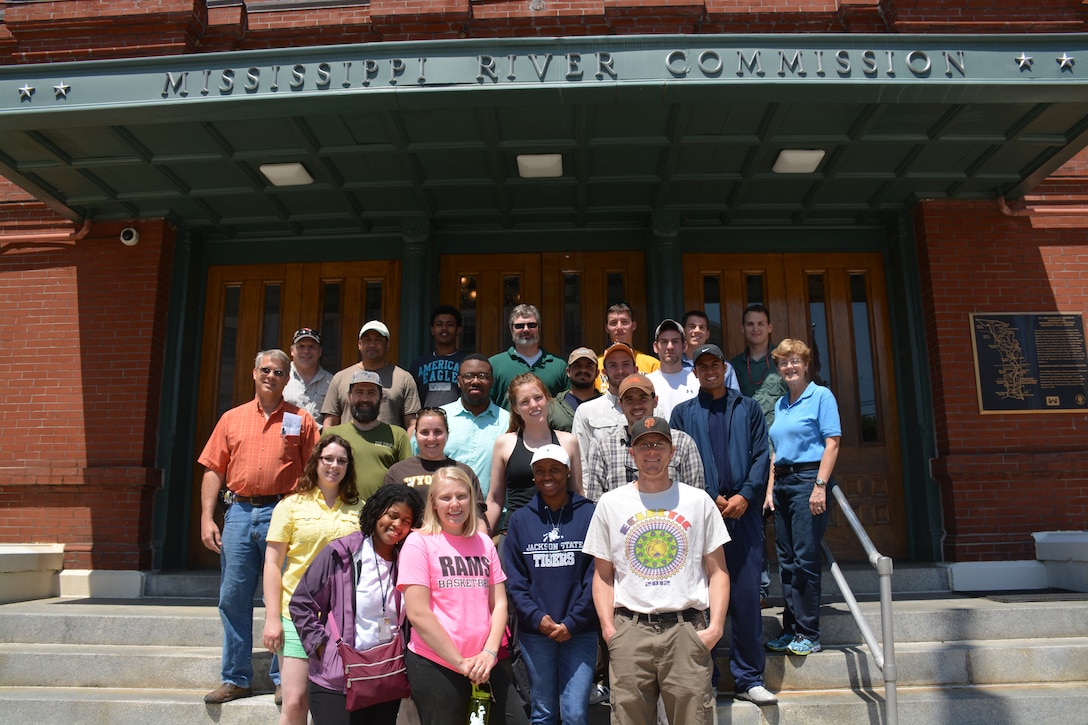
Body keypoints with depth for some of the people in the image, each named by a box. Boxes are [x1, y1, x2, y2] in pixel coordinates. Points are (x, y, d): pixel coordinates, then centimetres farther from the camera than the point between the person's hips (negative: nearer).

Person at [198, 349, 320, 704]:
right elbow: (213, 470, 10)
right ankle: (235, 679, 21)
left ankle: (284, 678, 14)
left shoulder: (301, 420, 4)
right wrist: (207, 518, 1)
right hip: (239, 511, 3)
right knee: (233, 598, 8)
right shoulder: (231, 419, 12)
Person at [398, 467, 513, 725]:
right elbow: (417, 614, -13)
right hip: (434, 665, -4)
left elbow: (499, 604, 6)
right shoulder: (419, 542, -8)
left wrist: (489, 653, -8)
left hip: (484, 666, 4)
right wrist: (460, 662, -13)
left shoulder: (484, 542, 7)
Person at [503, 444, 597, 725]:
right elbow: (514, 579, 2)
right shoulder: (520, 519, 5)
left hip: (580, 632, -1)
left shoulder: (588, 514, -1)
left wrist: (572, 622, -11)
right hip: (534, 632, 2)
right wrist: (537, 617, -10)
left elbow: (596, 574, -6)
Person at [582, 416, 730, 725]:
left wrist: (716, 625, -4)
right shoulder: (610, 503, 8)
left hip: (687, 629, 0)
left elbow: (717, 570, 7)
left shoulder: (698, 501, 7)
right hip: (629, 629, 1)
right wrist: (607, 626, -1)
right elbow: (603, 574, 10)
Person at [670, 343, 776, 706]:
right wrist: (712, 498, -8)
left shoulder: (748, 408, 13)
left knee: (746, 594, 1)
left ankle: (749, 678, 11)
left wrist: (745, 496, -9)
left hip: (744, 511, 0)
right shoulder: (683, 413, 12)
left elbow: (761, 456, 5)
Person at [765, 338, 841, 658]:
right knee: (786, 560, 8)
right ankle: (791, 630, 16)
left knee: (805, 557, -7)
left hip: (808, 479, -7)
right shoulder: (780, 405, 17)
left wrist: (820, 486, -18)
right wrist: (770, 488, 12)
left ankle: (808, 634, 3)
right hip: (783, 483, 7)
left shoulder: (821, 396, -2)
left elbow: (832, 443, -10)